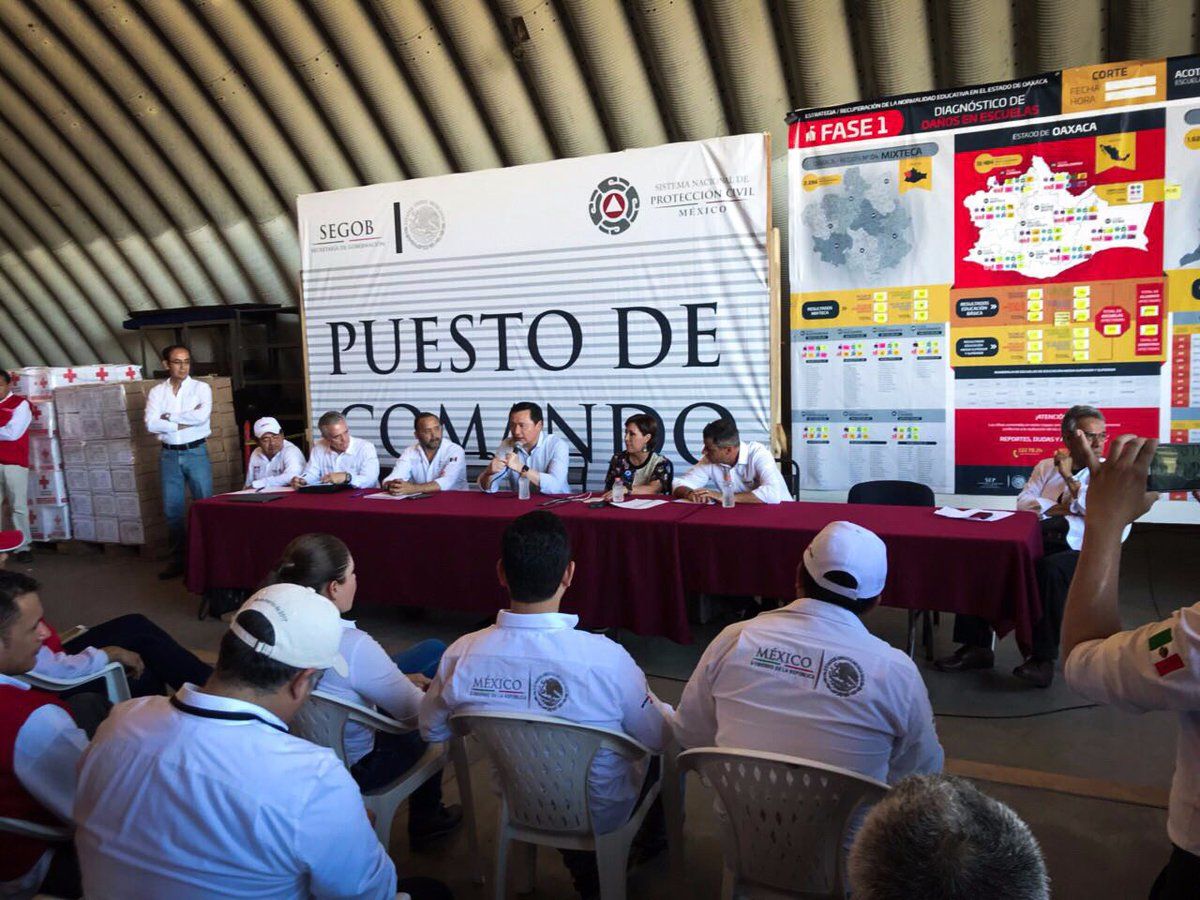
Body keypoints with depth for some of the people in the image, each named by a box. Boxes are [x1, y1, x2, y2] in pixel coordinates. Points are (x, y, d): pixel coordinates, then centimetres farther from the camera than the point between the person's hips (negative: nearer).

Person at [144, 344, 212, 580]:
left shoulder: (201, 388, -2)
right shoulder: (156, 392, 5)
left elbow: (202, 416, -20)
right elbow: (151, 424, -9)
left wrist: (169, 416, -10)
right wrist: (187, 421, -13)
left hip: (196, 453, -3)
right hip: (169, 455, 3)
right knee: (172, 509, 8)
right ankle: (178, 558, 19)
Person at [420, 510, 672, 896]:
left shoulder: (461, 655, -23)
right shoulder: (606, 658, -33)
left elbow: (432, 731, -3)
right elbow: (659, 738, -16)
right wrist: (667, 713, 6)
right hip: (600, 814, -4)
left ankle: (581, 862, 34)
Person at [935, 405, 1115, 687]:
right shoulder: (1046, 466, 22)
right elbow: (1023, 502, 8)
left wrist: (1069, 478, -8)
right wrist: (1058, 509, -8)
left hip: (1077, 550, -4)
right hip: (1034, 544, 4)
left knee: (1050, 568, -39)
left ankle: (1042, 658, -27)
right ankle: (976, 646, -13)